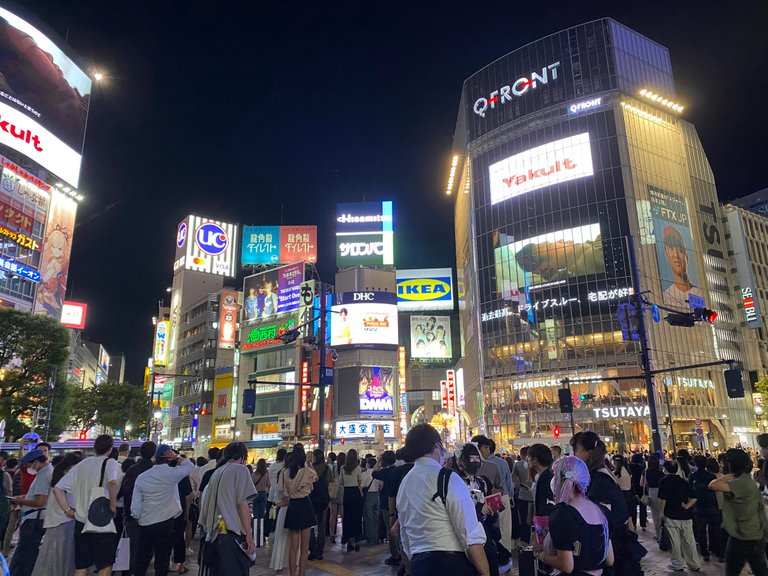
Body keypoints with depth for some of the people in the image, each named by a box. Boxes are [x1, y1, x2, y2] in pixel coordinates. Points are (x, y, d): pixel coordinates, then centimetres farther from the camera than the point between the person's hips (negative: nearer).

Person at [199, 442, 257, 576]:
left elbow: (207, 503, 21)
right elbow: (242, 503, -11)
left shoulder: (217, 472, 18)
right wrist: (249, 536, -11)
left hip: (215, 533, 8)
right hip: (232, 533, -8)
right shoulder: (240, 469, -4)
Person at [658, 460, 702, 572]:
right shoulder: (683, 481, 8)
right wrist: (687, 506, 3)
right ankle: (694, 564, 20)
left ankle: (677, 565, 11)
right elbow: (694, 498, 3)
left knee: (675, 542, 4)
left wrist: (661, 513, -3)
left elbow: (662, 499, -13)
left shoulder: (664, 481, -8)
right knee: (689, 541, 12)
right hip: (686, 516, 5)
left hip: (671, 516, -5)